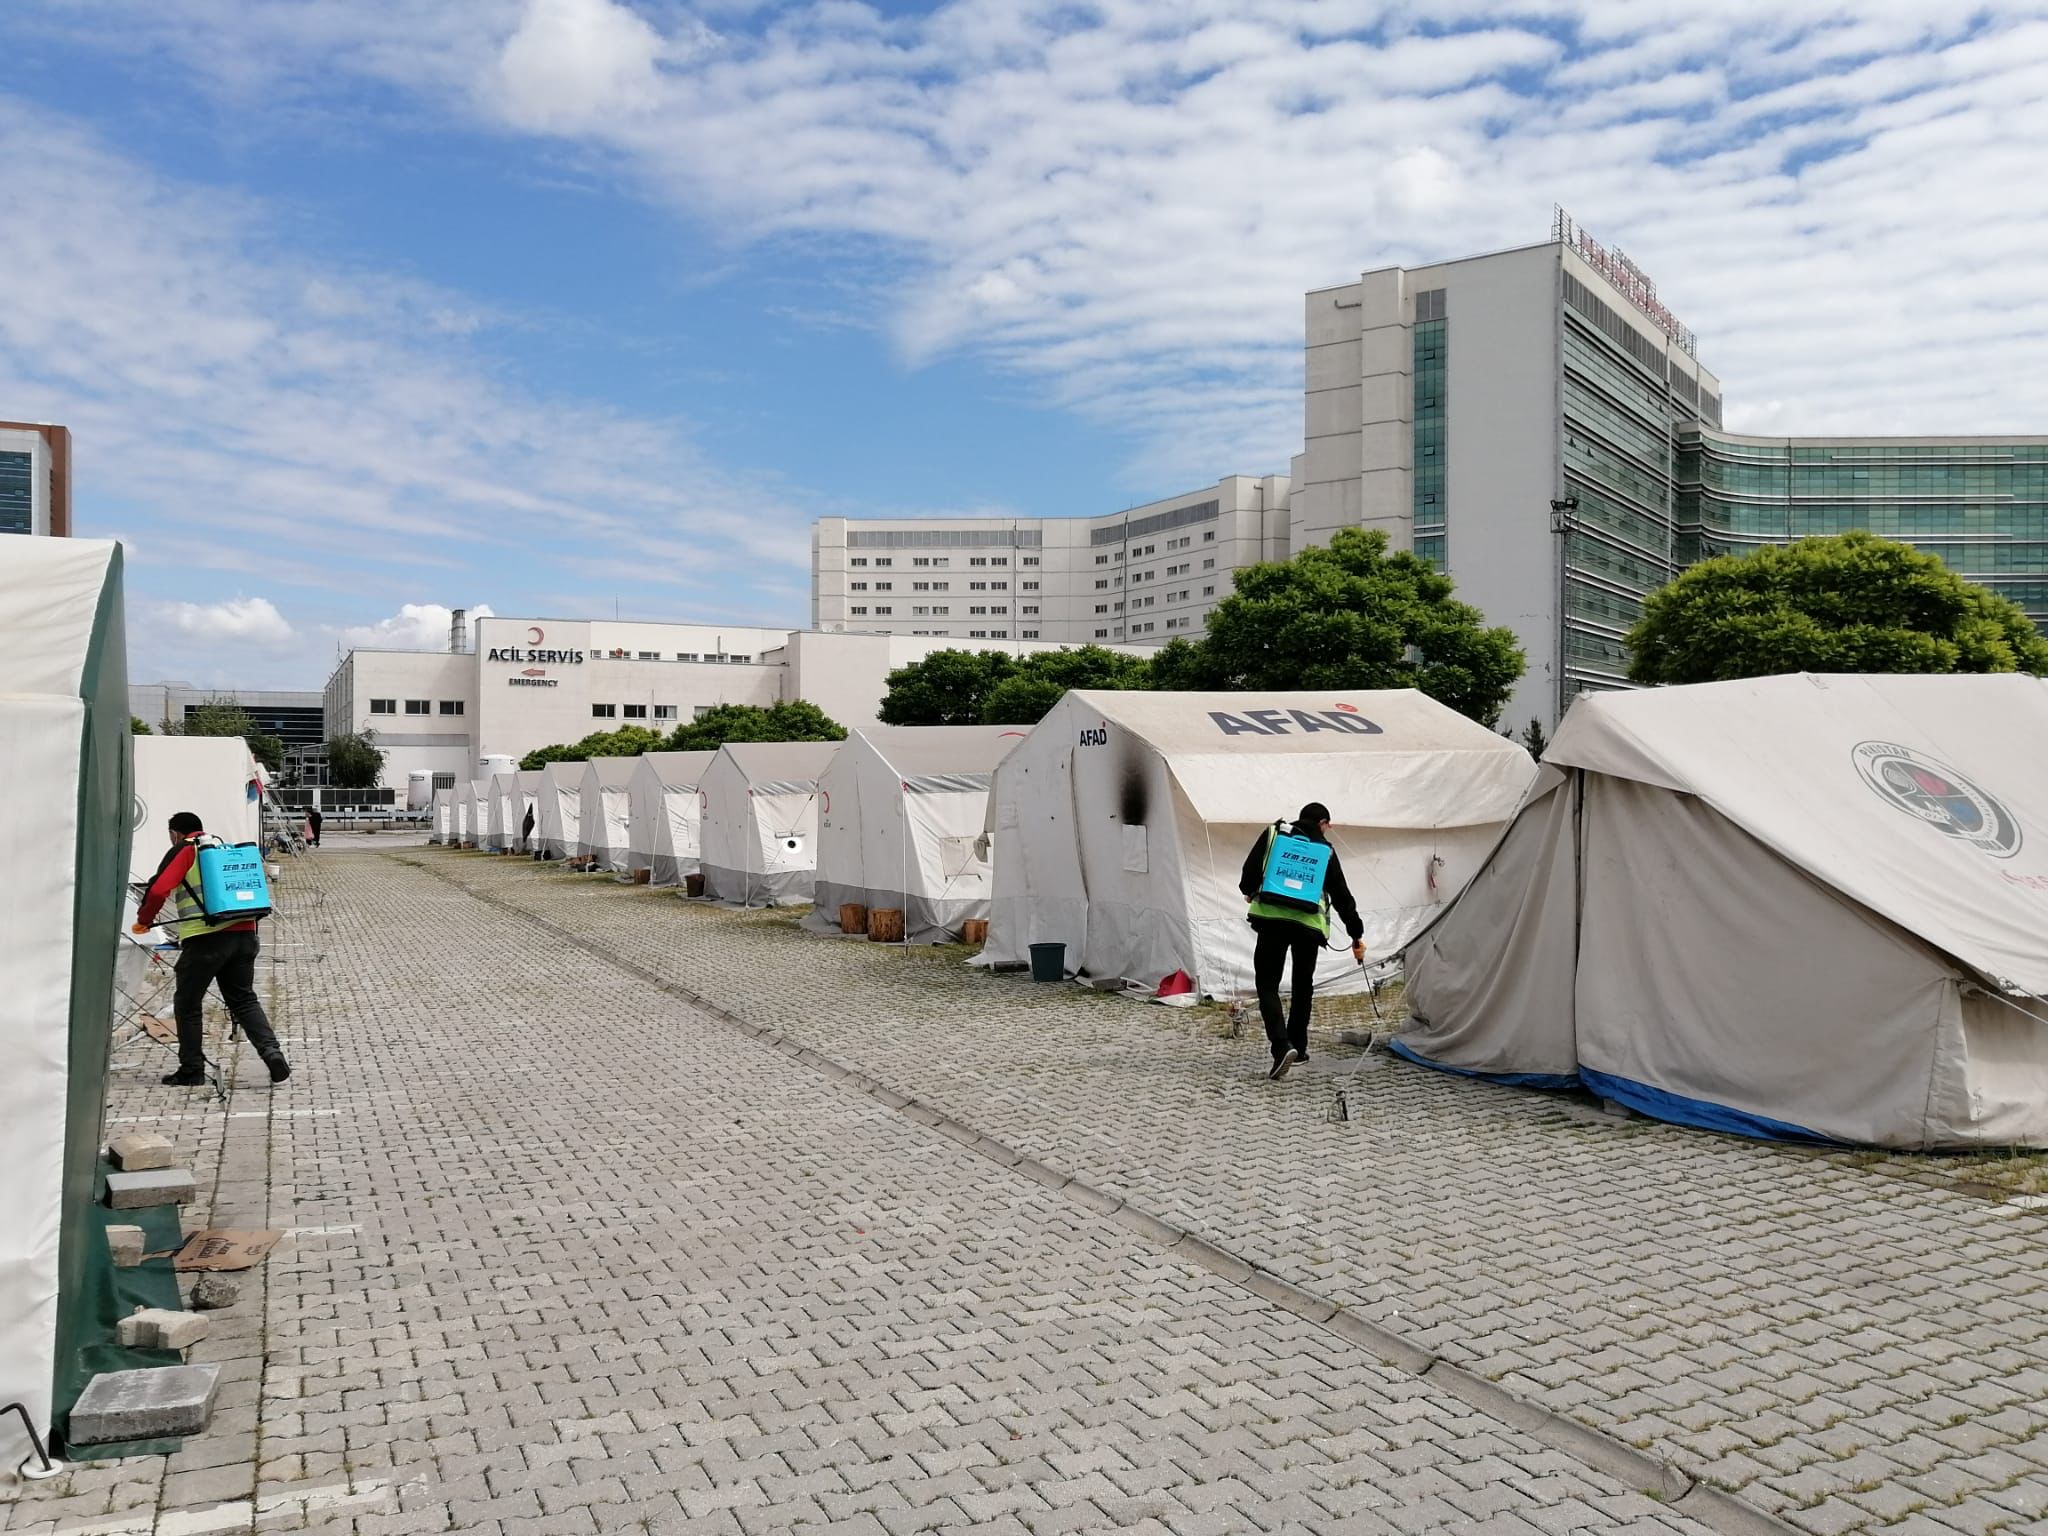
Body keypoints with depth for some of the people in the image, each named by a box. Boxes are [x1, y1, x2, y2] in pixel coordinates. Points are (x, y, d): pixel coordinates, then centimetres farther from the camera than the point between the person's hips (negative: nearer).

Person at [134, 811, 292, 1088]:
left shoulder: (183, 851, 3)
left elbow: (158, 890, -6)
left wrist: (143, 920, 10)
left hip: (205, 938, -6)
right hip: (243, 933, 6)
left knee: (187, 1003, 10)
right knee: (244, 999, 13)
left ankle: (192, 1069, 14)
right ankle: (272, 1052, -6)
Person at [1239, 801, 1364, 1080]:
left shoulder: (1273, 833, 10)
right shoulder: (1325, 850, 14)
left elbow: (1251, 869, 3)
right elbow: (1341, 895, 17)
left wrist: (1250, 892, 25)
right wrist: (1356, 935, 25)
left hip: (1272, 918, -2)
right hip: (1310, 923, 2)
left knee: (1267, 984, 2)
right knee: (1303, 985, 20)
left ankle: (1282, 1046, -17)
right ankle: (1297, 1047, 26)